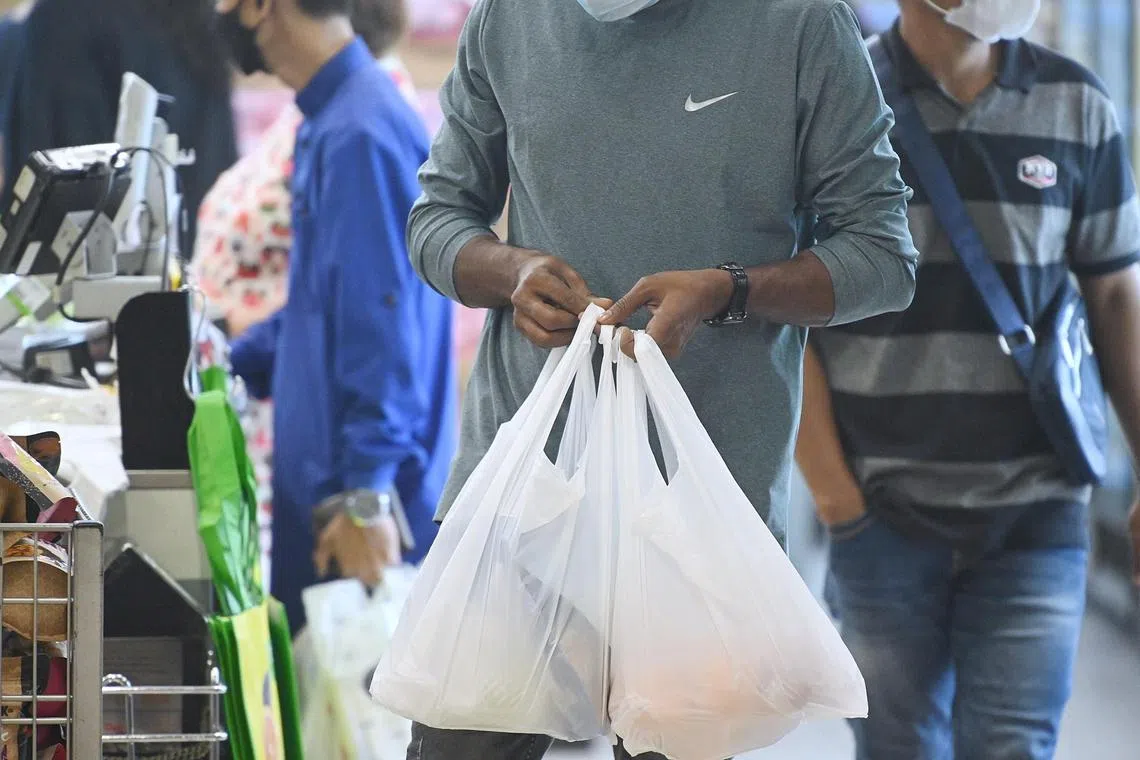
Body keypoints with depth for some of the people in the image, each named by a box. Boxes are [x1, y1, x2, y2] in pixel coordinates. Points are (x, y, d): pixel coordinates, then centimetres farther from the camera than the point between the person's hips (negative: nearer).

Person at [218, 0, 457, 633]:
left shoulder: (361, 134, -19)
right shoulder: (328, 122, 12)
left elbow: (386, 328, -23)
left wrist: (365, 497, -24)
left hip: (359, 497, -10)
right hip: (321, 485, 10)